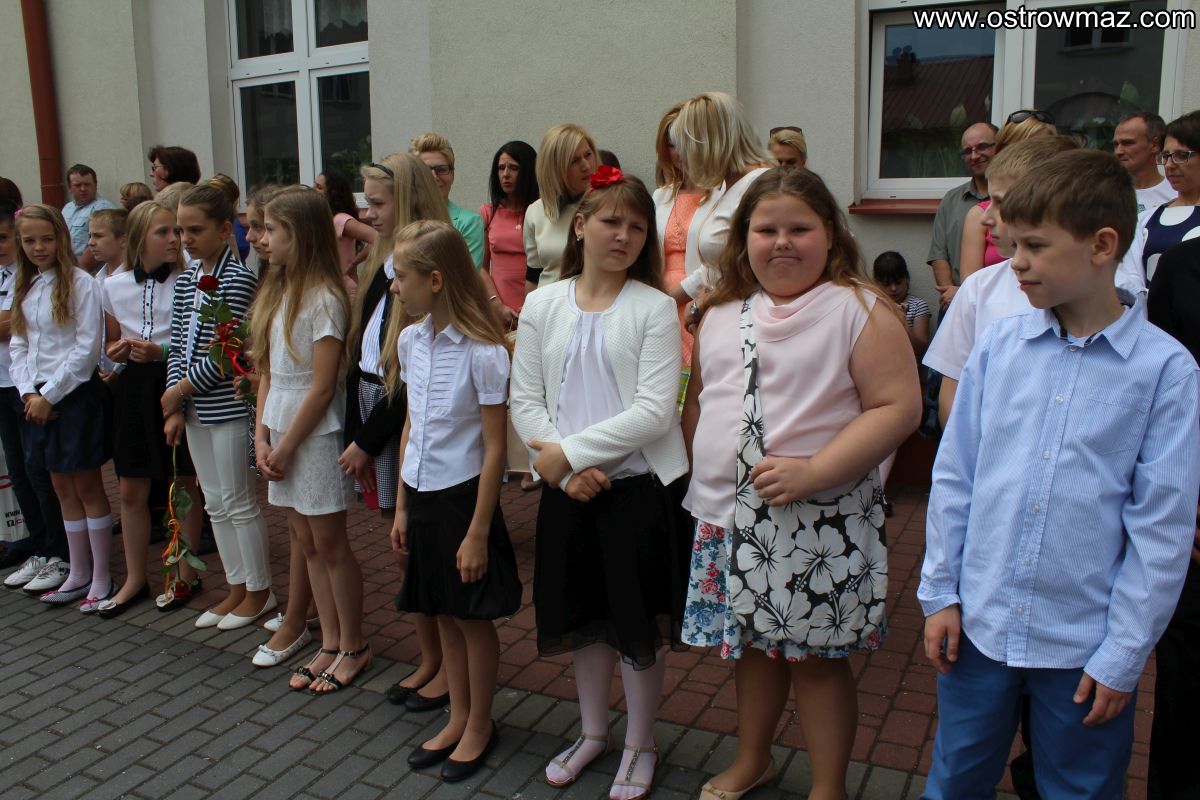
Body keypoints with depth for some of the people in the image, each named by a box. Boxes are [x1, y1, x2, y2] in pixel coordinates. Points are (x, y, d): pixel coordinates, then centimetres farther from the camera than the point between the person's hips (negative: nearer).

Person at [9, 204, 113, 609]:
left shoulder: (80, 283, -9)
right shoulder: (24, 287, 12)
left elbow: (87, 348, -14)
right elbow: (18, 345, 10)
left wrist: (50, 394, -13)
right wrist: (29, 392, -5)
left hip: (75, 395, -7)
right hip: (37, 399, 7)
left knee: (88, 488, 1)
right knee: (63, 491, 13)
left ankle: (101, 578, 11)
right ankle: (78, 574, 24)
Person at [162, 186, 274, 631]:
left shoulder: (237, 278, -14)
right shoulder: (186, 281, 10)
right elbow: (178, 346, 9)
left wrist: (180, 390, -10)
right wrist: (175, 408, 1)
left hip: (228, 406, -8)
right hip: (194, 409, 8)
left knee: (238, 502, 2)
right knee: (215, 503, 15)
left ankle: (260, 591, 17)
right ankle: (236, 589, 27)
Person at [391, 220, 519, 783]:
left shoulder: (483, 352, -18)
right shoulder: (410, 341, 2)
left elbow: (494, 449, -15)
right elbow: (410, 427, 11)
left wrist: (478, 532, -14)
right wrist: (402, 506, 11)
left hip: (463, 496, -7)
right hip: (421, 495, 7)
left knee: (474, 617, 9)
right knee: (444, 615, 18)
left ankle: (480, 725, 29)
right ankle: (458, 718, 36)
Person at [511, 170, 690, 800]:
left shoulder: (654, 308, -7)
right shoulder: (543, 305, 2)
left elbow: (654, 412, -14)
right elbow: (524, 400, 0)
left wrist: (569, 451, -16)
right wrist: (569, 469, -13)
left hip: (640, 484, -3)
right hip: (567, 487, 3)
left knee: (638, 623, 8)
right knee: (583, 615, 17)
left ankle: (640, 745, 31)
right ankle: (592, 731, 39)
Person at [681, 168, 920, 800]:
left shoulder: (859, 310, -9)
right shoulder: (722, 316, 9)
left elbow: (898, 406, -15)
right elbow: (698, 401, 18)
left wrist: (814, 471, -22)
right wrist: (700, 477, 11)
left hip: (819, 526, -5)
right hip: (728, 519, 5)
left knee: (816, 656, 7)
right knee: (752, 644, 19)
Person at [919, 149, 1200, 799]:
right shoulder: (1000, 344, -2)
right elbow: (953, 476, 3)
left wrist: (1124, 656, -7)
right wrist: (939, 592, 3)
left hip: (1083, 643, -2)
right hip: (979, 623, 2)